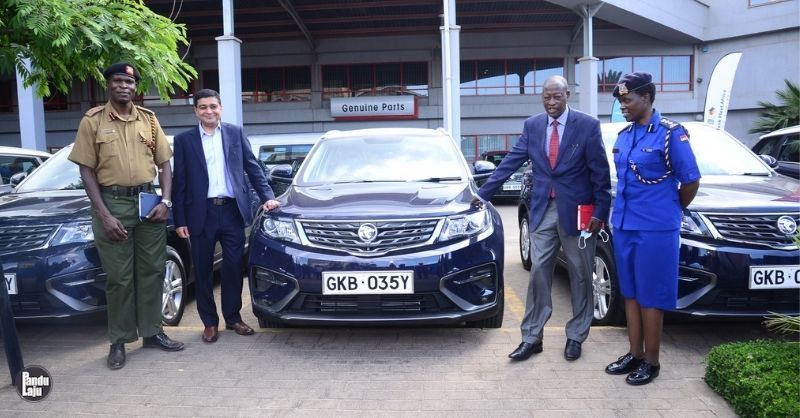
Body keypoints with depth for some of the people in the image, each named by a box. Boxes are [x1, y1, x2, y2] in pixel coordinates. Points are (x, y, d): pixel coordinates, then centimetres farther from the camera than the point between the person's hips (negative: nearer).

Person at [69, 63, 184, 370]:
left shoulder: (149, 119, 8)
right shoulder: (93, 120, 0)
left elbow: (164, 164, 10)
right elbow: (87, 171, -3)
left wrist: (165, 201, -4)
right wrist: (104, 214, -12)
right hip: (112, 203, -3)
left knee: (152, 271, 9)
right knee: (118, 277, 2)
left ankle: (152, 332, 22)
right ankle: (119, 341, 14)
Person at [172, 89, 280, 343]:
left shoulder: (236, 133, 8)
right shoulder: (184, 140, 4)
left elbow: (253, 168, 9)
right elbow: (179, 182, 2)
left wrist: (267, 196, -2)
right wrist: (180, 221, -2)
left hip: (233, 210, 1)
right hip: (202, 213, 0)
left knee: (234, 267, 5)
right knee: (203, 270, 6)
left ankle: (233, 317, 20)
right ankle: (209, 322, 19)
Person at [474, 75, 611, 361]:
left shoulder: (588, 125, -6)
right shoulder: (532, 125, 4)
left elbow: (600, 172, -6)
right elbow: (511, 162, 5)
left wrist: (600, 213, -11)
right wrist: (484, 193, 2)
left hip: (577, 211, -2)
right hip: (543, 210, 3)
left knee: (580, 275, 8)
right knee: (538, 273, 3)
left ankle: (576, 337, 23)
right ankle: (531, 338, 12)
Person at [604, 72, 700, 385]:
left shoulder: (670, 133, -10)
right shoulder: (624, 135, 9)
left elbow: (691, 181, -5)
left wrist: (672, 212, 7)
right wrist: (623, 214, 14)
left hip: (655, 229, -7)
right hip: (623, 226, 7)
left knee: (651, 297, 2)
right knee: (630, 293, 13)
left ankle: (651, 361, 15)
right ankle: (635, 354, 25)